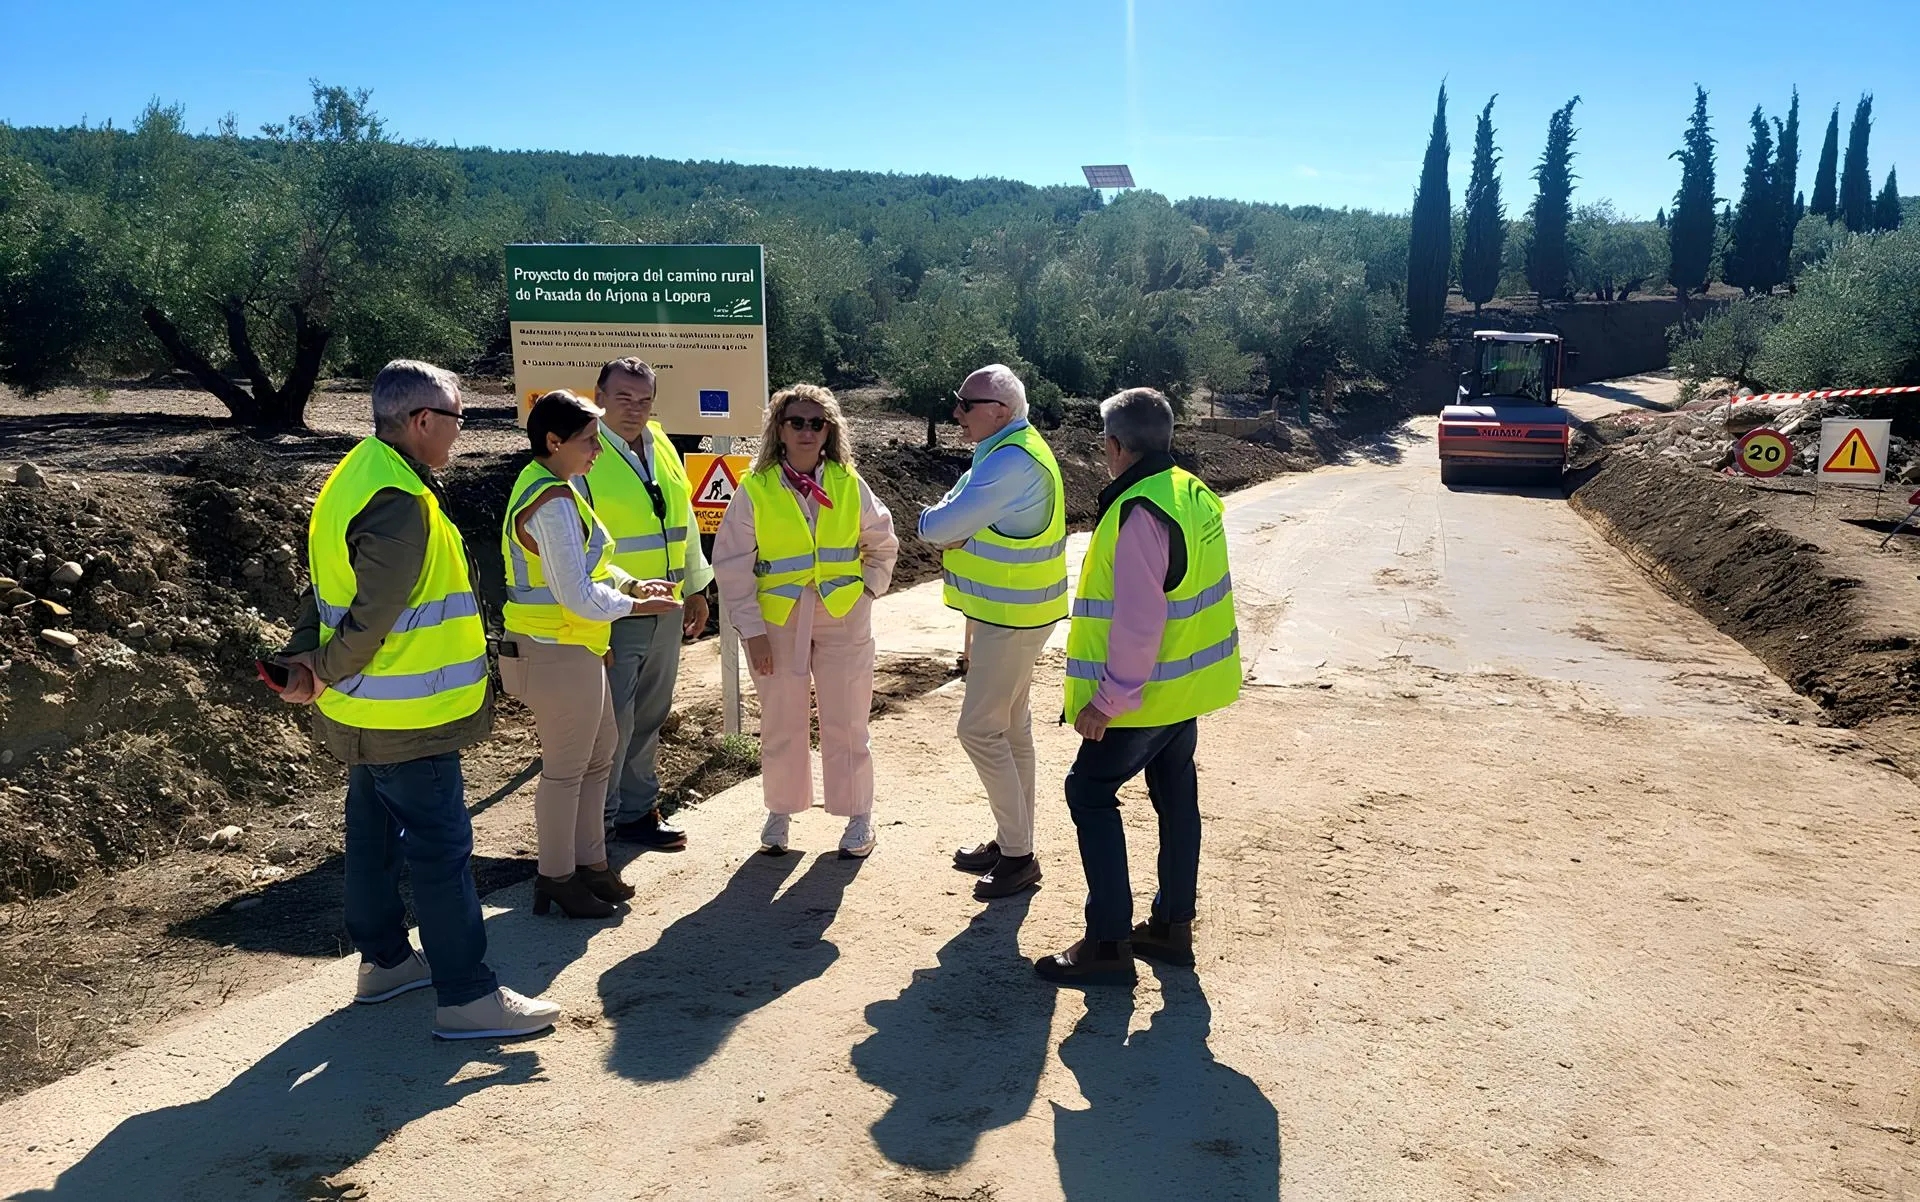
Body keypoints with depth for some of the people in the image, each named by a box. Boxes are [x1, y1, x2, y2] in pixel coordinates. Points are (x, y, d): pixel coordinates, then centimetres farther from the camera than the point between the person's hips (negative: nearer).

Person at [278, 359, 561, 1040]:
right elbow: (376, 612, -25)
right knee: (441, 847, -4)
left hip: (364, 711, 11)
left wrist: (304, 653, -1)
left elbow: (327, 579, 11)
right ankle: (467, 996, 4)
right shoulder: (400, 502, -25)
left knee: (374, 830, 20)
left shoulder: (359, 475, 9)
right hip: (406, 717, -11)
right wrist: (330, 671, -10)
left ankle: (383, 959, 36)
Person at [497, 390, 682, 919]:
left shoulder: (543, 485, 10)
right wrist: (637, 605, -10)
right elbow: (578, 596, -25)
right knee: (566, 768, 4)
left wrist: (632, 584, 4)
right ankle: (557, 879, 19)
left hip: (576, 649, 10)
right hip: (558, 653, -10)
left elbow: (585, 562, 18)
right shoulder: (553, 502, -23)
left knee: (598, 756, 20)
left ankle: (589, 861, 32)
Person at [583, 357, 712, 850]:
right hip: (611, 618, -7)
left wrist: (695, 588, 18)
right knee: (610, 726, 0)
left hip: (666, 612, 7)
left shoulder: (662, 445, 9)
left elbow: (684, 520, 17)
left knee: (649, 718, 16)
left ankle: (638, 809, 31)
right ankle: (599, 823, 17)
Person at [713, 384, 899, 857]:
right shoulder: (755, 490, -4)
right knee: (781, 724, 10)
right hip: (778, 621, 0)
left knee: (846, 725, 6)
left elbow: (883, 545, 15)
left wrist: (867, 590, 4)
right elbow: (732, 565, -4)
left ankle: (857, 817, 20)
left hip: (843, 619, 1)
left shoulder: (849, 485, 1)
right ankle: (781, 811, 28)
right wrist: (752, 630, -6)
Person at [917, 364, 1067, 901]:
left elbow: (938, 526, -27)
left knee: (980, 730, -6)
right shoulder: (1004, 452, 11)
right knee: (1011, 727, 16)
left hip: (1012, 618, -11)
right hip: (1007, 612, 11)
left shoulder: (1013, 463, -24)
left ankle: (1019, 855, 3)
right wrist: (959, 533, -15)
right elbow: (954, 521, 8)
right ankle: (1011, 840, 28)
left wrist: (933, 522, -4)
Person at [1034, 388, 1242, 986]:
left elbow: (1138, 622, -28)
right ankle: (1172, 926, 29)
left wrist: (1107, 699, -21)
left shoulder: (1139, 514, -24)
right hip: (1187, 686, 10)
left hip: (1144, 692, -10)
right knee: (1175, 793, 16)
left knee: (1090, 792, -1)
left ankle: (1109, 944, 2)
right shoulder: (1194, 494, 6)